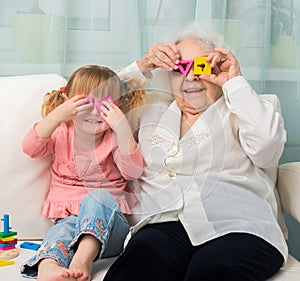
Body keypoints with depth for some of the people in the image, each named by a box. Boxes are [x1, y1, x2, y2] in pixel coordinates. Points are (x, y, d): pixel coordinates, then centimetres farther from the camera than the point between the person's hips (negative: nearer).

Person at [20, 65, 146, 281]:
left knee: (98, 196, -33)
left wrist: (122, 127, -21)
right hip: (68, 217, 1)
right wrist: (57, 116, -19)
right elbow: (30, 148, -7)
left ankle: (83, 259, -51)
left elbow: (133, 172, -12)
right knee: (62, 231, -33)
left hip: (108, 222, -1)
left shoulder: (115, 138, 5)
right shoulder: (62, 135, 10)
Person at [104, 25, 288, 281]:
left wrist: (235, 81, -1)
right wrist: (142, 66, 11)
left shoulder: (237, 110, 15)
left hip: (238, 228, -2)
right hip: (167, 225, 2)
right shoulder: (152, 108, 26)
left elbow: (267, 146, -5)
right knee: (142, 257, -33)